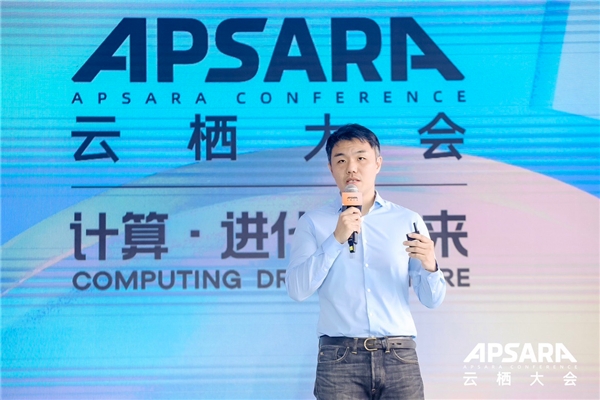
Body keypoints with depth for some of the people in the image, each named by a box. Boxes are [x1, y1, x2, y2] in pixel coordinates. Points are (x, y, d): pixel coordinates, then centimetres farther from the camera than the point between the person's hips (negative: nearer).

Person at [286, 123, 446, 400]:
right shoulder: (313, 222, 7)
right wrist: (336, 239, -12)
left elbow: (432, 300, 8)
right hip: (340, 357, -1)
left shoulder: (408, 221, 9)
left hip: (399, 356, 1)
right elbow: (297, 290, -5)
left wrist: (429, 266, -13)